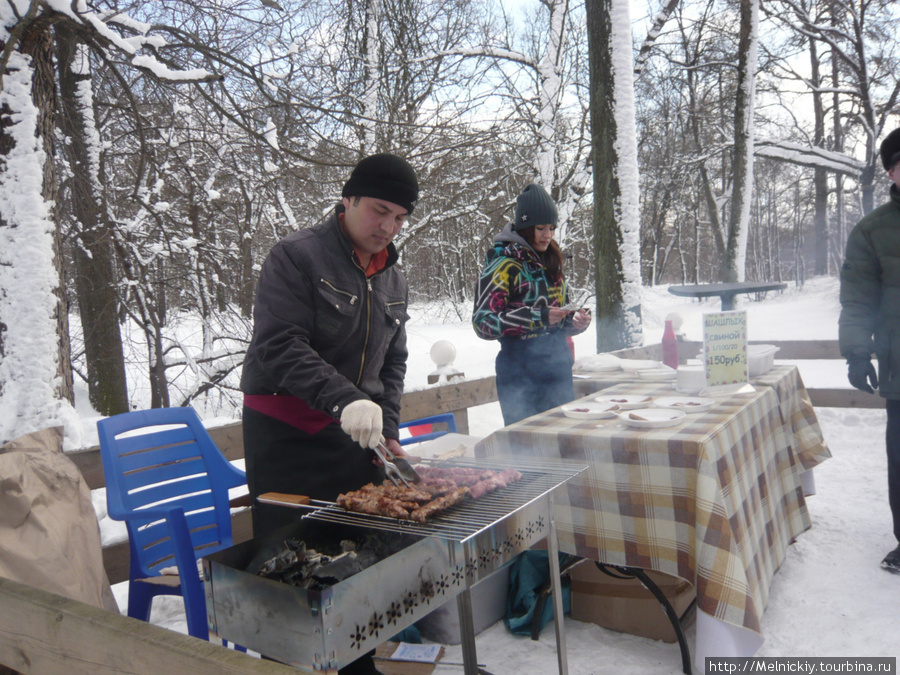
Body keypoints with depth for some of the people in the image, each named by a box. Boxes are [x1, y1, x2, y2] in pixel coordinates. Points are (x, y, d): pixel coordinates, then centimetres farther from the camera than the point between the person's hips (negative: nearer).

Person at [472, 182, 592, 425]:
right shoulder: (504, 264, -8)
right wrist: (538, 318, -23)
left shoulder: (550, 262, 14)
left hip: (558, 372, 7)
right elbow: (483, 322, -16)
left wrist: (576, 321, 1)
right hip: (522, 379, -7)